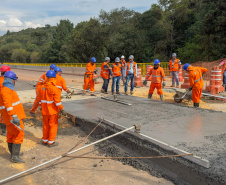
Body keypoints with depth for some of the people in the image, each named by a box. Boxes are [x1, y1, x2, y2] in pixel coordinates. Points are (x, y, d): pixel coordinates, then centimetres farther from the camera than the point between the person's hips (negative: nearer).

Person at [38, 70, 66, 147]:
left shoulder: (42, 87, 2)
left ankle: (45, 140, 30)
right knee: (53, 125, 6)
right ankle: (51, 142, 12)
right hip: (52, 111, -6)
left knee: (46, 125, 18)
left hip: (44, 111, 6)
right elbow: (57, 101, -19)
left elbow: (40, 99, 12)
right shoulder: (54, 88, -18)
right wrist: (61, 109, -13)